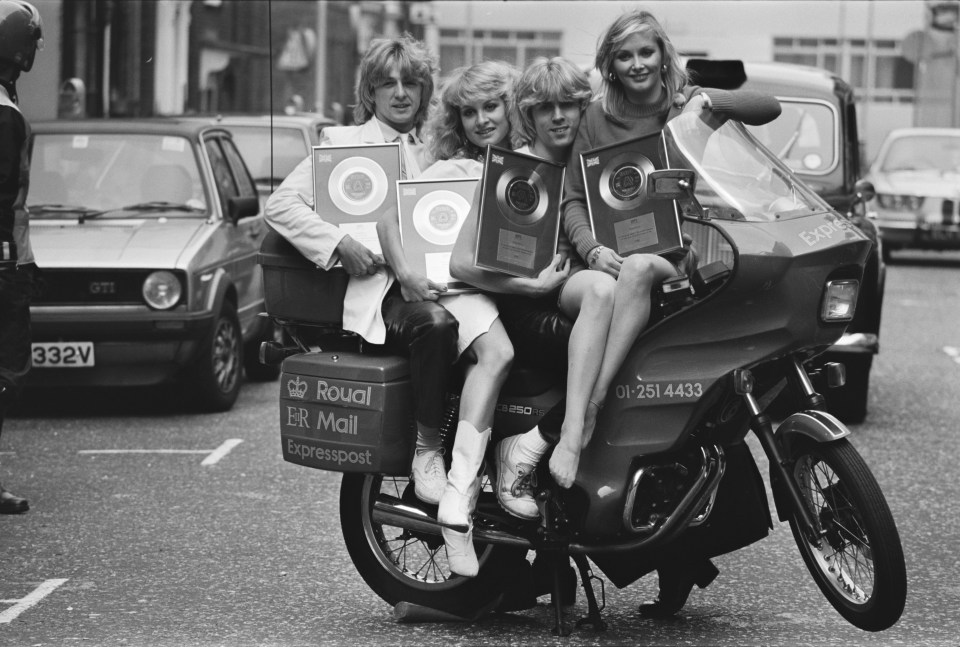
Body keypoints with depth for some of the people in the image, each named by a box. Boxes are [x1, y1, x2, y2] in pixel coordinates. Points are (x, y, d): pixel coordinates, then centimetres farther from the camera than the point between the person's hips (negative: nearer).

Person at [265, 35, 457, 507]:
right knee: (435, 322, -38)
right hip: (380, 285, -4)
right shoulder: (343, 142, 11)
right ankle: (426, 447, -24)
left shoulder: (433, 154, 27)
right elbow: (280, 205, 0)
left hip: (433, 276, 5)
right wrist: (340, 244, -13)